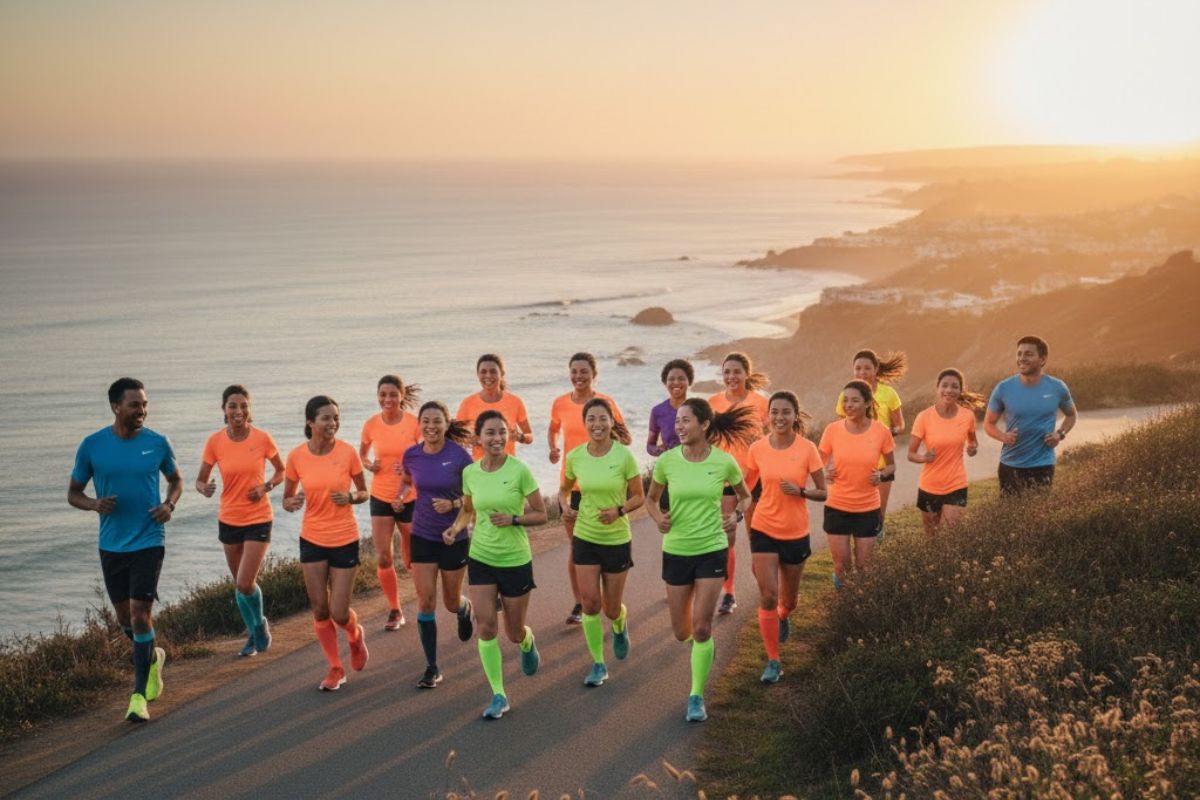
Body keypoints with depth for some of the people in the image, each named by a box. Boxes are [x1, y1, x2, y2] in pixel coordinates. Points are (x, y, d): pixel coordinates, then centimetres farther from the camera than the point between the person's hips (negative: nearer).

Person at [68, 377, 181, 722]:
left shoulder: (157, 443, -4)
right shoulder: (92, 446, -5)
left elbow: (176, 479, 13)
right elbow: (73, 493, 5)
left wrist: (169, 505, -8)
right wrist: (94, 504, -17)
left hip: (148, 542, -2)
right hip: (111, 544, 2)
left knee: (140, 613, -11)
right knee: (125, 617, 13)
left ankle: (139, 695, -3)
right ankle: (153, 656, 43)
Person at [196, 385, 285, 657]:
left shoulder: (262, 438, -10)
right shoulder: (215, 441, -7)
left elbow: (281, 471, 5)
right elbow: (200, 480, -1)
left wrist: (267, 486, -14)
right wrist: (205, 489, -24)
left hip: (258, 519, -3)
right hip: (228, 519, 3)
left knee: (245, 583, -11)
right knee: (240, 583, 13)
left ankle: (260, 624, 18)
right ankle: (253, 634, 33)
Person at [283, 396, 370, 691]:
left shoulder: (347, 452, -10)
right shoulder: (296, 456, -6)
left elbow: (364, 492, 3)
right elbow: (287, 500, 5)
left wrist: (351, 497, -19)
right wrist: (293, 503, -18)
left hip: (345, 540, -2)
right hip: (312, 539, 2)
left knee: (339, 614, -1)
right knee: (319, 609, 5)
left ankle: (356, 636, 35)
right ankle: (335, 668, 24)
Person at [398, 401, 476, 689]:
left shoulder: (459, 456, -15)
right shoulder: (411, 455, -5)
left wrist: (453, 504, -23)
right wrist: (401, 496, -2)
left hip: (455, 537, -2)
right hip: (422, 536, 2)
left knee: (451, 602, 11)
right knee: (426, 600, -5)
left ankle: (465, 609, 50)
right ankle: (432, 668, 5)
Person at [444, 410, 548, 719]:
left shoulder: (519, 470, -13)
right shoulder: (470, 472, -3)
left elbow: (540, 514, -7)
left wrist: (513, 519, -23)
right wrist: (456, 527, -5)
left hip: (515, 560, -2)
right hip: (480, 558, 2)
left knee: (514, 632, 10)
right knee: (485, 626, -7)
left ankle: (527, 642, 48)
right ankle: (498, 696, 4)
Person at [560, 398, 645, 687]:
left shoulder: (623, 455, -13)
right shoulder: (575, 456, -5)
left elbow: (639, 497, -5)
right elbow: (564, 489, 13)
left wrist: (619, 510, -23)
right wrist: (566, 507, -8)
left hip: (617, 539, -2)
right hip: (585, 538, 2)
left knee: (611, 608, 8)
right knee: (589, 601, -5)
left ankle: (620, 626, 46)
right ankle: (598, 665, 10)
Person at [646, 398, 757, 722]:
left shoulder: (724, 461, -9)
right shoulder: (667, 461, -7)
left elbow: (745, 495, 10)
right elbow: (651, 498, 9)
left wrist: (737, 515, -10)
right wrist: (657, 517, -11)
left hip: (712, 550, -2)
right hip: (676, 550, 2)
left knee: (701, 628, -6)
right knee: (681, 631, 10)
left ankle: (697, 697, 9)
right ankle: (702, 648, 47)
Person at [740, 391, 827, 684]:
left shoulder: (807, 449, -11)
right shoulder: (757, 449, -6)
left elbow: (822, 493, -5)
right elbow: (746, 486, 8)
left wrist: (800, 491, -23)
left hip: (796, 533, 0)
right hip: (764, 530, 0)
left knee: (789, 598, 17)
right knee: (767, 596, -9)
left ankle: (783, 617, 54)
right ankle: (773, 661, 0)